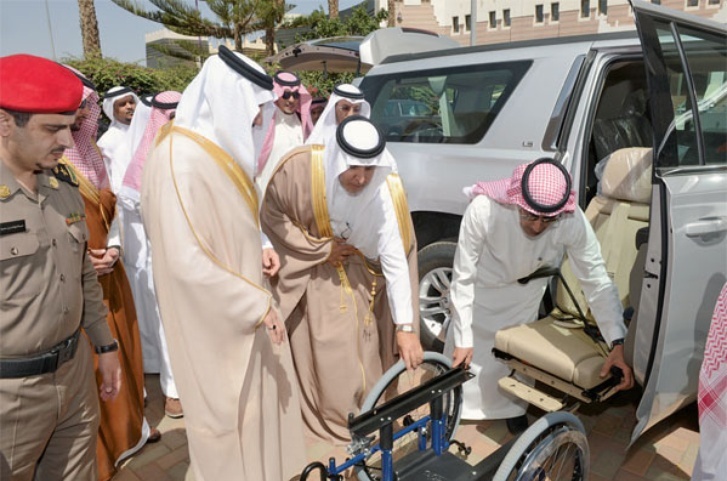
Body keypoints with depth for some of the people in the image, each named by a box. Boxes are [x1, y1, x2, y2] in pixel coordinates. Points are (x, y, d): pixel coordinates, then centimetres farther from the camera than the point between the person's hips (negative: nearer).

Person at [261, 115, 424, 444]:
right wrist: (319, 250, -19)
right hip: (308, 273, 0)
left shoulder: (385, 191, -31)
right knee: (318, 351, 7)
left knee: (359, 352, 3)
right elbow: (271, 213, -14)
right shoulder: (300, 168, -30)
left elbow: (396, 261, -31)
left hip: (356, 276, 0)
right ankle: (325, 417, 30)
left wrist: (406, 327, -35)